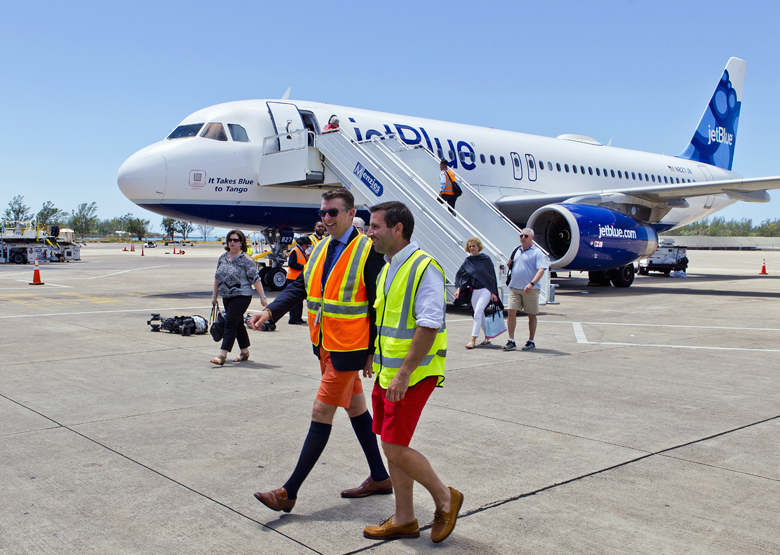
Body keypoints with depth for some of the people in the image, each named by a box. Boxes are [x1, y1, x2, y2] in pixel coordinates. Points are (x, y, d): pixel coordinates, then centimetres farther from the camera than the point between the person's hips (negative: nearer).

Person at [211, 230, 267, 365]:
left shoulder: (245, 260, -10)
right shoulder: (223, 258, 9)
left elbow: (255, 279, -11)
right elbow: (217, 277, 17)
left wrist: (262, 297, -14)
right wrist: (214, 295, 18)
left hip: (241, 296, -7)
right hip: (226, 297, 7)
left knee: (230, 324, -12)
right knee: (238, 324, 14)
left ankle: (222, 355, -14)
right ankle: (245, 352, 26)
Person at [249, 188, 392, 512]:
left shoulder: (368, 251, -14)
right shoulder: (320, 250, 9)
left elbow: (378, 306, -14)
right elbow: (299, 287, 7)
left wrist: (373, 352, -15)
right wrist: (270, 311, -10)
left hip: (349, 348, -8)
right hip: (325, 344, 9)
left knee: (321, 412, -5)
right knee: (355, 408, 16)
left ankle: (289, 492, 2)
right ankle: (379, 478, 31)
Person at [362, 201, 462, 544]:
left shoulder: (424, 267, -16)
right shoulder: (387, 269, 13)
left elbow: (429, 325, -23)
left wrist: (404, 373, -24)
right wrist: (375, 360, 24)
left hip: (412, 374, -9)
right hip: (387, 373, 9)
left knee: (395, 448, -8)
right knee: (393, 447, 12)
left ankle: (445, 498, 13)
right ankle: (404, 519, 24)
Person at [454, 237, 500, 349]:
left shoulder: (486, 259, -2)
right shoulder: (468, 261, 7)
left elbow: (492, 276, 0)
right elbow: (460, 275, 9)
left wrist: (493, 292, -3)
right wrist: (458, 289, -5)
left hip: (485, 290, -5)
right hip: (474, 291, 5)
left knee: (477, 313, -16)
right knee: (480, 315, 12)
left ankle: (473, 340, -18)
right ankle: (487, 337, 26)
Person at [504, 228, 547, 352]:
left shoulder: (536, 253, -4)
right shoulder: (516, 251, 16)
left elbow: (541, 270, -16)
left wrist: (532, 283, -30)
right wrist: (509, 265, 5)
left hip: (530, 289, -4)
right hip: (514, 288, 5)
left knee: (532, 315, 6)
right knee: (511, 312, -6)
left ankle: (531, 341, 17)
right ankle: (511, 341, -3)